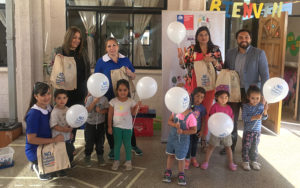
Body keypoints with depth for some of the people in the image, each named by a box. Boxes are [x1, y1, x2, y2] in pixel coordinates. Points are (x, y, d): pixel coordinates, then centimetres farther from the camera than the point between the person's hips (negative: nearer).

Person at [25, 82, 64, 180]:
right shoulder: (34, 113, -22)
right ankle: (39, 168, 5)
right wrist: (54, 140, -24)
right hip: (35, 150, -8)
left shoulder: (49, 108, 0)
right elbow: (31, 139, -23)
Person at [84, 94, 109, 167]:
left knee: (100, 142, 11)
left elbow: (107, 109, -3)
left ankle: (100, 158, 27)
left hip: (100, 124, 1)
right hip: (90, 123, -1)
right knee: (89, 142, 6)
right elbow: (88, 110, -15)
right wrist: (94, 102, -27)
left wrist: (101, 111, -21)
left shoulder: (104, 99, -4)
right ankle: (87, 158, 22)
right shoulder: (90, 98, -7)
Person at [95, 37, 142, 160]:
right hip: (109, 97, -1)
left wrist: (130, 73, -11)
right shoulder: (101, 62, -2)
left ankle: (133, 145, 28)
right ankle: (112, 148, 25)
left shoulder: (125, 60, 5)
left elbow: (133, 77, 11)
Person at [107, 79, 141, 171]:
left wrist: (136, 106, -18)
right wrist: (109, 127, -2)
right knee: (117, 144, 11)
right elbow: (110, 115, -3)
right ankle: (116, 161, 25)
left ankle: (128, 161, 25)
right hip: (117, 126, 0)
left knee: (127, 145, 10)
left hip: (128, 127, 0)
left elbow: (133, 113, -3)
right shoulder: (113, 101, -8)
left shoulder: (131, 101, -7)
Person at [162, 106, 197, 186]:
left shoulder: (190, 116, -25)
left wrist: (183, 131, -29)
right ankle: (168, 172, 37)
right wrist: (175, 125, -23)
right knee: (170, 155, 19)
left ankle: (181, 174, 34)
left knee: (181, 158, 12)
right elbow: (169, 121, -2)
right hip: (172, 136, 5)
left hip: (182, 140, -5)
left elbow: (194, 130, -18)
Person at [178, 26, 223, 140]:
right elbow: (184, 65, -2)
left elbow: (221, 67, 4)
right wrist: (181, 57, -23)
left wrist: (213, 60, -15)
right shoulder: (191, 49, 3)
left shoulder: (215, 49, 5)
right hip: (193, 84, -1)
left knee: (206, 111, 6)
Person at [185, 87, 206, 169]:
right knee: (188, 144, 4)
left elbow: (203, 120, -1)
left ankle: (193, 158, 38)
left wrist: (202, 130, 1)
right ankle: (187, 159, 24)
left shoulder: (202, 108, -9)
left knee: (195, 144, 18)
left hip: (197, 129, 2)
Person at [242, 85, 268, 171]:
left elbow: (264, 118, -2)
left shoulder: (261, 106, -2)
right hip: (248, 131, -3)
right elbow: (244, 118, -19)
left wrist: (265, 111, -21)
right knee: (246, 147, 4)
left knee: (254, 147, 14)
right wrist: (254, 117, -30)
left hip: (257, 131, 3)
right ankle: (245, 161, 18)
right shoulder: (246, 106, -12)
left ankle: (254, 161, 28)